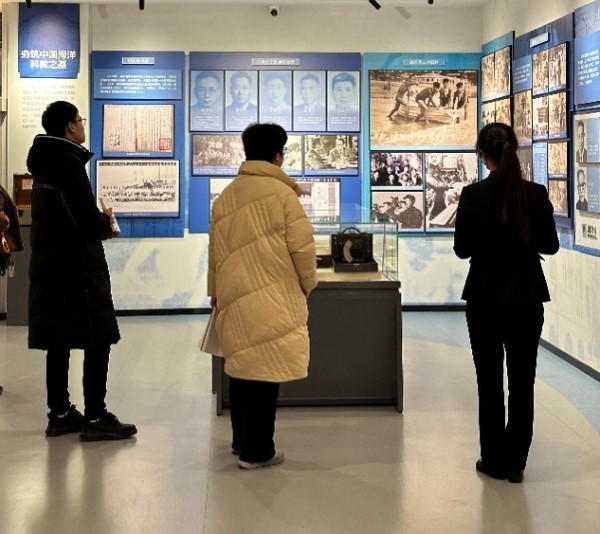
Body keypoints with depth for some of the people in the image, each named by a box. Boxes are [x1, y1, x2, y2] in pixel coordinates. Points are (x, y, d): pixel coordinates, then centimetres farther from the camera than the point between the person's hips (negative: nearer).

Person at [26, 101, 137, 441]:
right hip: (77, 268, -9)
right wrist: (106, 222, 2)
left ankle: (60, 414, 17)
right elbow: (89, 220, -18)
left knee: (59, 341, 11)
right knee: (98, 341, -4)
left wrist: (97, 223, 11)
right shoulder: (69, 162, -14)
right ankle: (96, 418, -3)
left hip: (50, 264, 9)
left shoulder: (45, 162, 14)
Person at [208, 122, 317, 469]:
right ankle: (257, 451, 3)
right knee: (266, 370, -1)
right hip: (272, 299, -6)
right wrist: (308, 283, 7)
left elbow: (216, 249, 14)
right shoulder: (281, 193, -9)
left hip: (235, 298, 6)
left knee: (242, 365, 16)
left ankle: (241, 440, 27)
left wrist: (216, 291, 25)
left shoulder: (225, 196, 10)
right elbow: (302, 246, -10)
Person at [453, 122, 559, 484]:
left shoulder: (474, 194, -11)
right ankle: (516, 462, 12)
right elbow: (551, 244, 4)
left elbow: (462, 249, -6)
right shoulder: (537, 193, -5)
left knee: (490, 381, 9)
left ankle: (495, 460, 15)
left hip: (485, 297, -1)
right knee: (522, 381, 9)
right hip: (527, 297, 2)